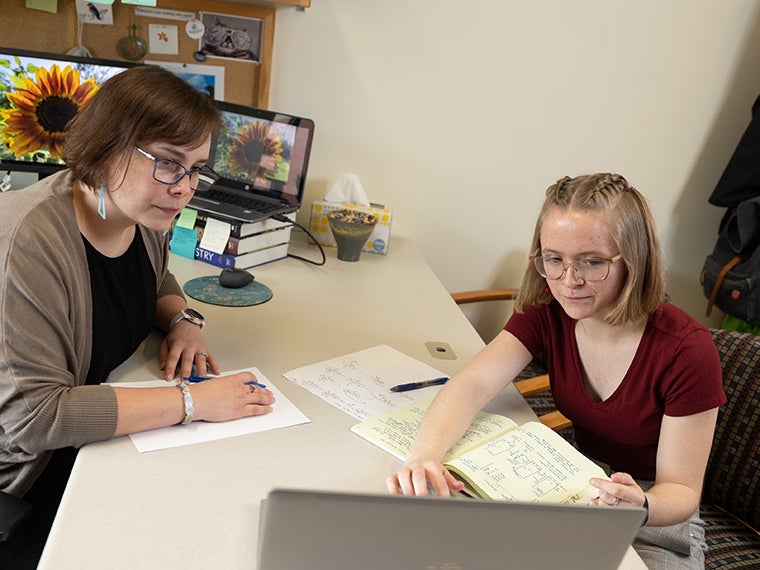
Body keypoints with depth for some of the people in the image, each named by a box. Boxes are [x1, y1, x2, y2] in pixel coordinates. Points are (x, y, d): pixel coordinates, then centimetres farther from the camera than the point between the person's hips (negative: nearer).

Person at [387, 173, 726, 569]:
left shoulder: (687, 351, -24)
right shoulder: (546, 313, -13)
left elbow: (681, 491, -18)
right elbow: (472, 385, -25)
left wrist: (640, 506, -41)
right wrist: (424, 455, -45)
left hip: (657, 521, -2)